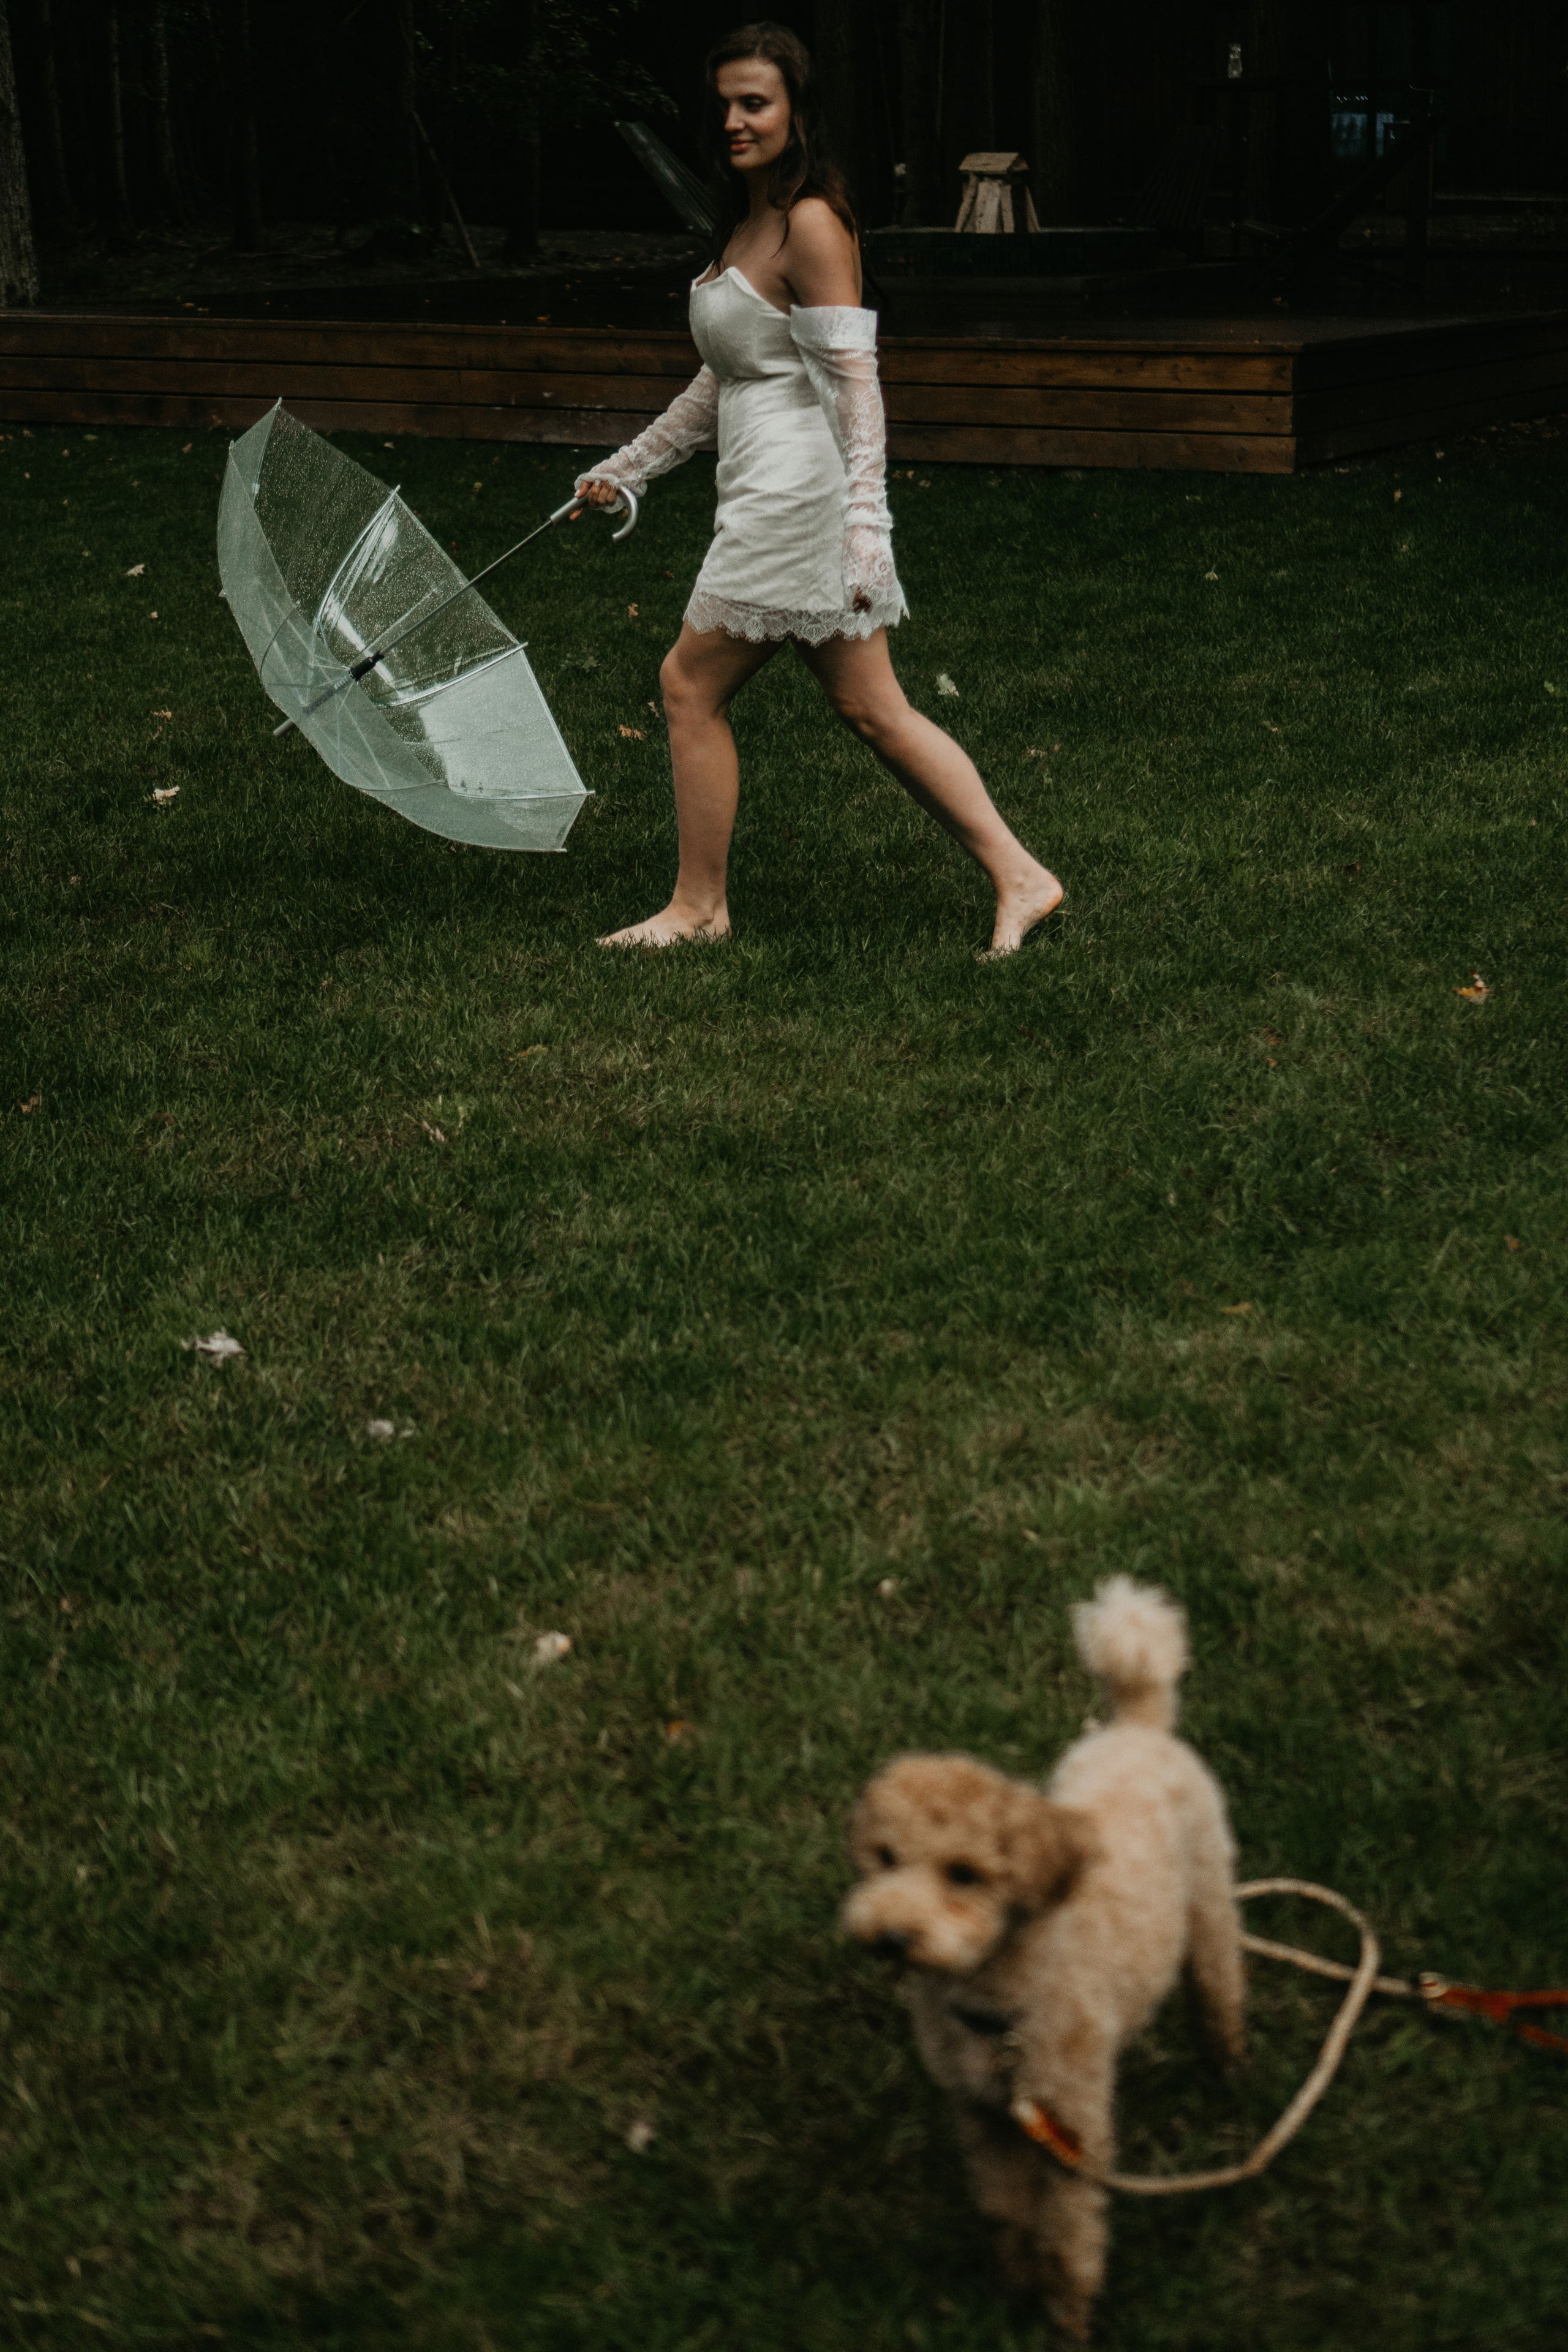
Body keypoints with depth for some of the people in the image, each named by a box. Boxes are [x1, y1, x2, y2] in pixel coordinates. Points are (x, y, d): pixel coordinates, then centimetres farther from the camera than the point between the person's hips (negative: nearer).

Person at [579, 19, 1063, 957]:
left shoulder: (811, 225, -12)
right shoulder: (746, 222, 17)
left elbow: (855, 381, -18)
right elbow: (722, 384, 25)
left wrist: (863, 520, -25)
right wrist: (628, 465, 29)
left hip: (795, 489, -9)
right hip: (771, 493, 9)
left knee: (692, 683, 1)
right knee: (874, 709, 7)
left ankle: (700, 906, 13)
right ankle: (1021, 877, 7)